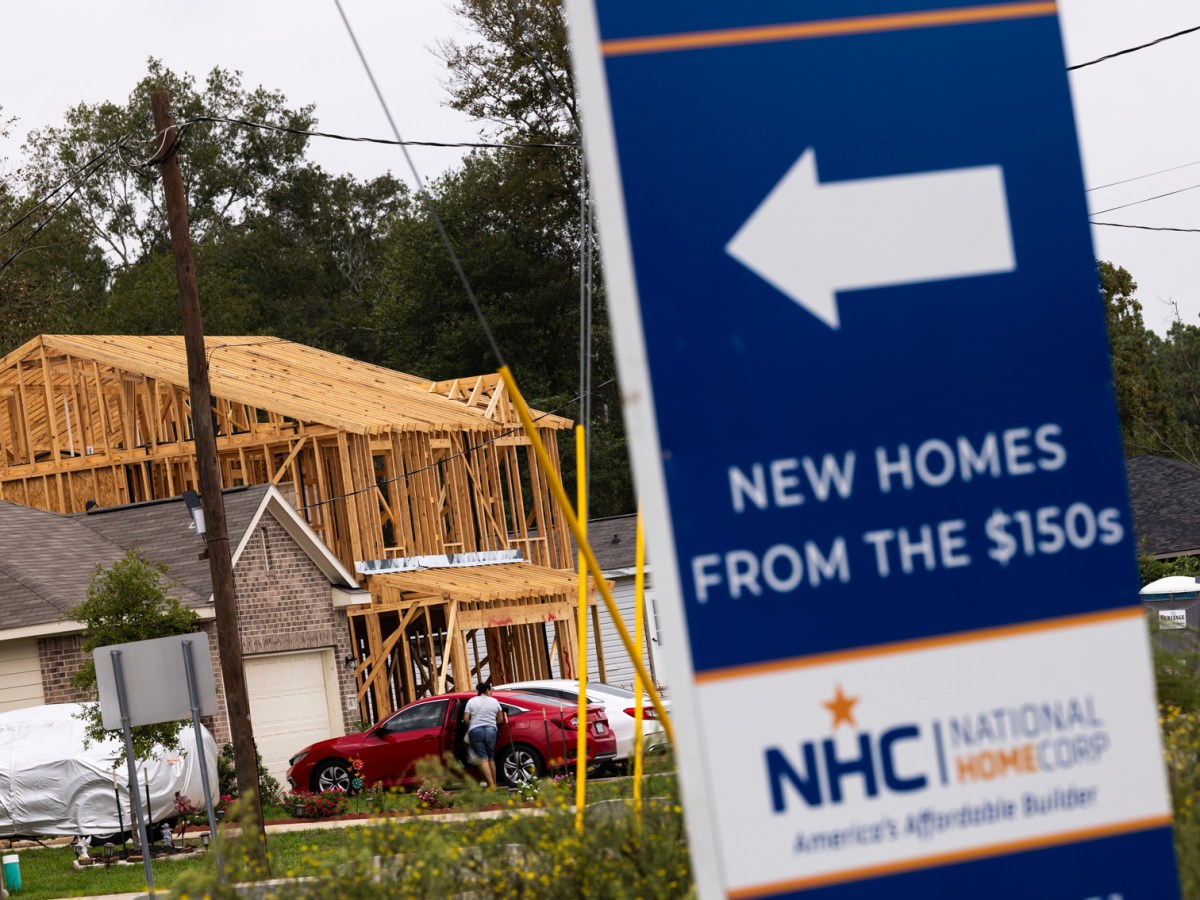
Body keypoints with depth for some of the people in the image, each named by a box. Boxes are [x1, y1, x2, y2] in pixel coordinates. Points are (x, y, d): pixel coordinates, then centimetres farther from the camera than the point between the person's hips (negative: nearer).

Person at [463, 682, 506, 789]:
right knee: (491, 758, 16)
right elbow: (500, 719, 11)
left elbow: (465, 718, -3)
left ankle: (491, 784, -16)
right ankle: (494, 783, 17)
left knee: (483, 759, -5)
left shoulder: (471, 701, 2)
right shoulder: (494, 701, 6)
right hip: (491, 731, 2)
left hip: (475, 731, -2)